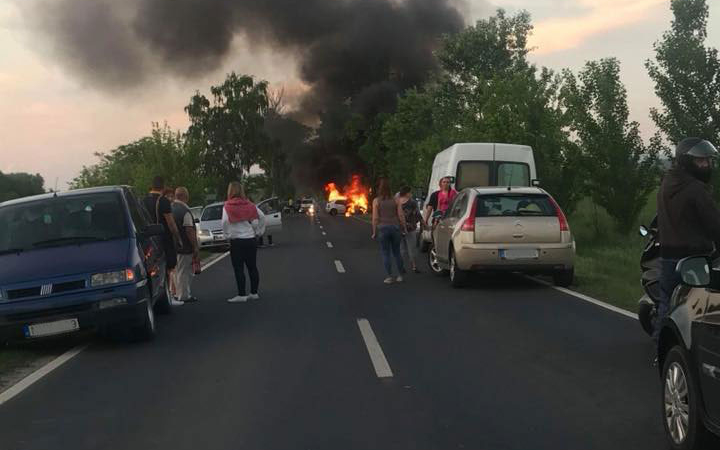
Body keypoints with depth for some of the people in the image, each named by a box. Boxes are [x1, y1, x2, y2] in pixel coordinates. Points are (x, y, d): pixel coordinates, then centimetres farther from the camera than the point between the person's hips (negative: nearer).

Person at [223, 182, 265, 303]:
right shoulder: (249, 204, 6)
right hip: (251, 239, 5)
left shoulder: (228, 206, -7)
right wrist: (258, 231, 10)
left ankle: (241, 295, -3)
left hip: (237, 240, -5)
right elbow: (262, 216, 3)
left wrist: (227, 235, -4)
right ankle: (254, 293, 16)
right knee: (252, 267, 11)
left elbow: (225, 222, -18)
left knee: (238, 269, -2)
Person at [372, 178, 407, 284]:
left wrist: (374, 232, 1)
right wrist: (404, 228, 8)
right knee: (397, 252, 13)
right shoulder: (396, 200, 1)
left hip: (383, 228, -2)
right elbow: (401, 216, -1)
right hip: (395, 227, 2)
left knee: (386, 254, 4)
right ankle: (400, 275, 15)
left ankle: (389, 277, 1)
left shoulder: (376, 201, -3)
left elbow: (375, 218, -5)